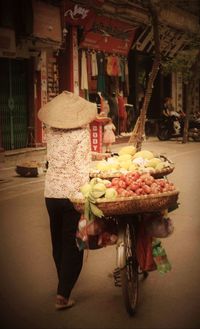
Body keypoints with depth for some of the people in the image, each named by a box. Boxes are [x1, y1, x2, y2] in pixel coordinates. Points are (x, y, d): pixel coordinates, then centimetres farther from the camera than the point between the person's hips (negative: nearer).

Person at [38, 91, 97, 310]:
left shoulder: (50, 132, 4)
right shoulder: (82, 132, -10)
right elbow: (82, 166, -17)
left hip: (51, 193, 5)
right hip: (73, 193, -5)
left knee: (58, 242, 19)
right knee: (72, 244, 3)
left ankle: (64, 284, 37)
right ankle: (63, 294, -1)